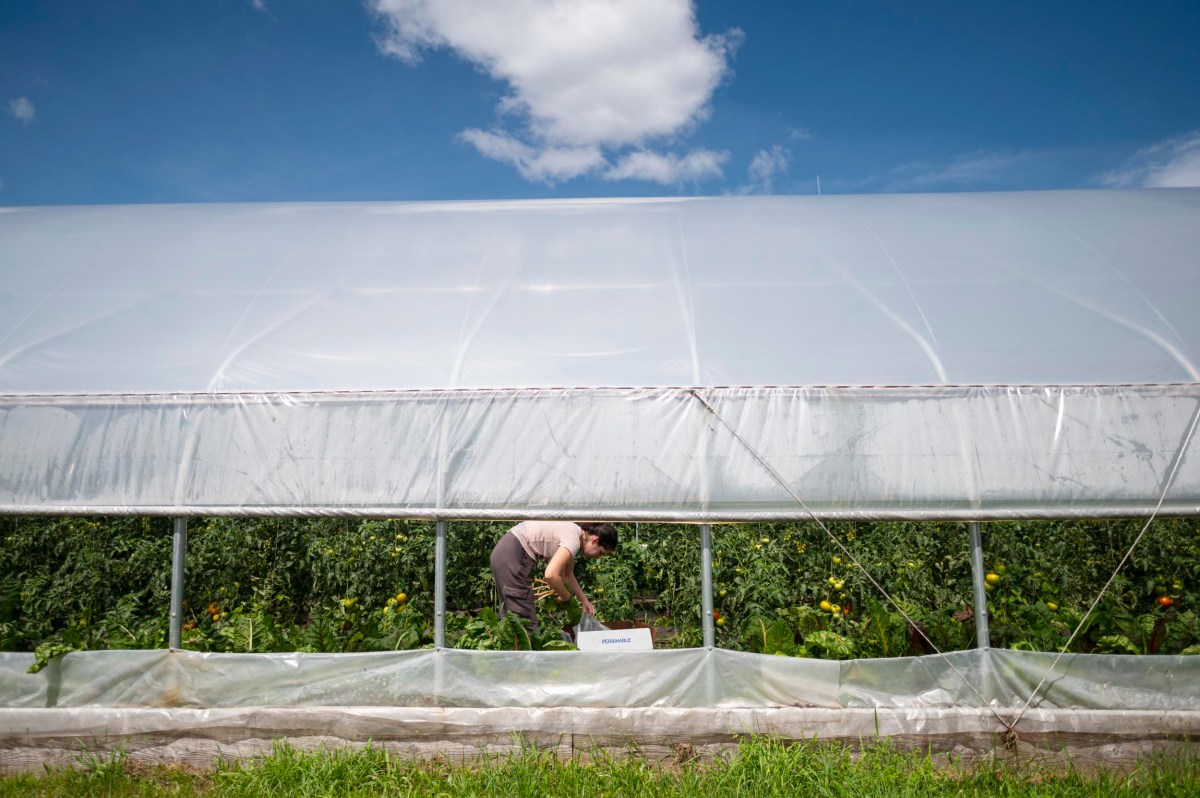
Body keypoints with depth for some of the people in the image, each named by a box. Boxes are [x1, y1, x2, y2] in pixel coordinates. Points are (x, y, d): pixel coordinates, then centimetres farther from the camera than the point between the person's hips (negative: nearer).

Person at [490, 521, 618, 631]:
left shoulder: (573, 532, 11)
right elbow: (551, 575, -30)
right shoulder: (573, 540, -18)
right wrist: (566, 597, -12)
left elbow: (568, 575, 25)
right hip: (512, 556, -10)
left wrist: (584, 600, 21)